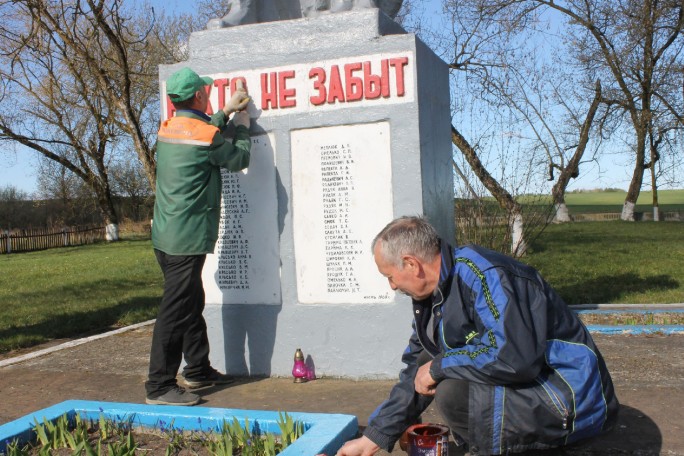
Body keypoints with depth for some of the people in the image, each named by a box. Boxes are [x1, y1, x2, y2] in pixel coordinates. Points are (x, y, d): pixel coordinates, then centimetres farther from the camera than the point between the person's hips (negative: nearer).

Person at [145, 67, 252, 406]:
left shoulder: (167, 129, 9)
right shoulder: (206, 136, -14)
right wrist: (243, 126, 17)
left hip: (165, 235, 9)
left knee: (192, 304, 19)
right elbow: (239, 160, 1)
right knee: (176, 310, -5)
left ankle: (198, 369, 31)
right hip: (187, 239, -9)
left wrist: (227, 111, 28)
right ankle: (159, 386, 0)